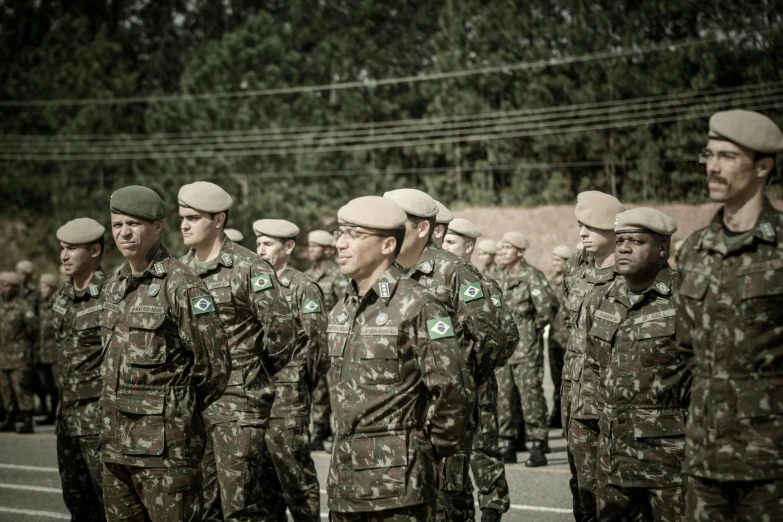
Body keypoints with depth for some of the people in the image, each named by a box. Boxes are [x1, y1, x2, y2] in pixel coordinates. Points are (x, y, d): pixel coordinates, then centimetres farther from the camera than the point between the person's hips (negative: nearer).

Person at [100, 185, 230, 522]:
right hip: (116, 441, 8)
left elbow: (214, 366, -12)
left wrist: (179, 409, 1)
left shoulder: (181, 284, -11)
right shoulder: (114, 285, 13)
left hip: (166, 443, -8)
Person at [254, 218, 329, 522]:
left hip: (287, 397, -7)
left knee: (294, 473, -4)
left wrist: (293, 381, -5)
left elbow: (316, 343, -9)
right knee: (263, 474, 12)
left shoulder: (304, 289, -5)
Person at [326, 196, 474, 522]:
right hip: (344, 477, 8)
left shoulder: (417, 307, -13)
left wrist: (440, 452, -6)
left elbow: (452, 389, -16)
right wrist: (345, 447, 18)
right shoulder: (342, 309, 12)